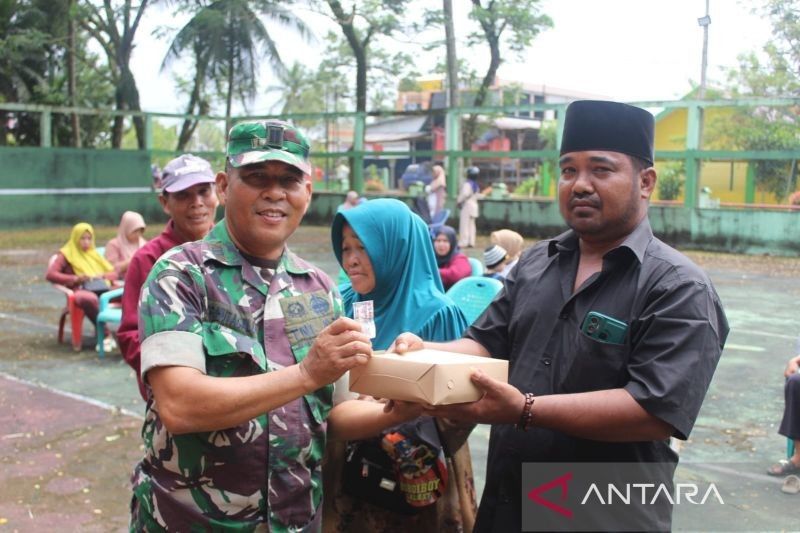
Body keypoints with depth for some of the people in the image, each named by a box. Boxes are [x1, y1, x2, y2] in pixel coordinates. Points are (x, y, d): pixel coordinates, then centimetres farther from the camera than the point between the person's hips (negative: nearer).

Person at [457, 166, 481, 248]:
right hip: (474, 204, 9)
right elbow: (478, 195, 16)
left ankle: (464, 242, -10)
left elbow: (465, 194, -26)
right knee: (471, 224, 11)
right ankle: (471, 242, 12)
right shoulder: (475, 184, 11)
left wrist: (459, 201, -15)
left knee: (464, 224, -8)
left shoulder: (467, 184, -15)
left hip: (467, 205, -9)